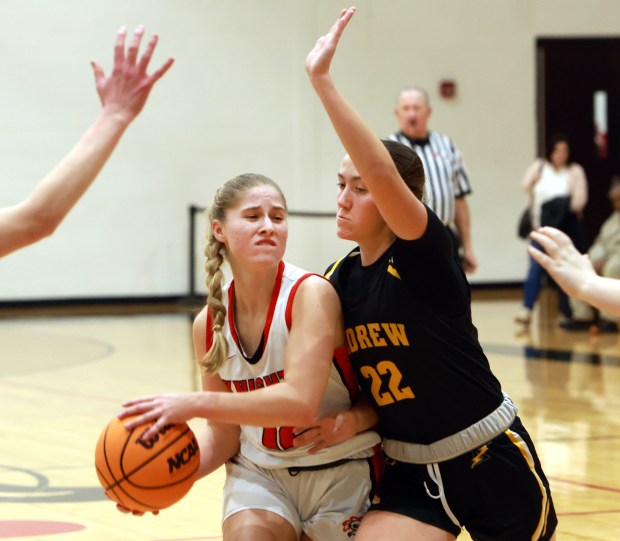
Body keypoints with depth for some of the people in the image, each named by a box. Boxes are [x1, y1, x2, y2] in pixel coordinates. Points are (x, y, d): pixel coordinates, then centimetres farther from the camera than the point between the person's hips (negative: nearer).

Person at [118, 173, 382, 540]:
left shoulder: (312, 294, -20)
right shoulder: (210, 323, -5)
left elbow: (300, 402, -32)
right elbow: (224, 436, 0)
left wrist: (194, 404, -36)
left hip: (340, 472, -3)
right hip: (259, 472, 3)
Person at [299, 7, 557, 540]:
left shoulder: (425, 256, -17)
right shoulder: (340, 281, 1)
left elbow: (382, 171, -36)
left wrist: (322, 79, -39)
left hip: (491, 460, -5)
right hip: (411, 470, 5)